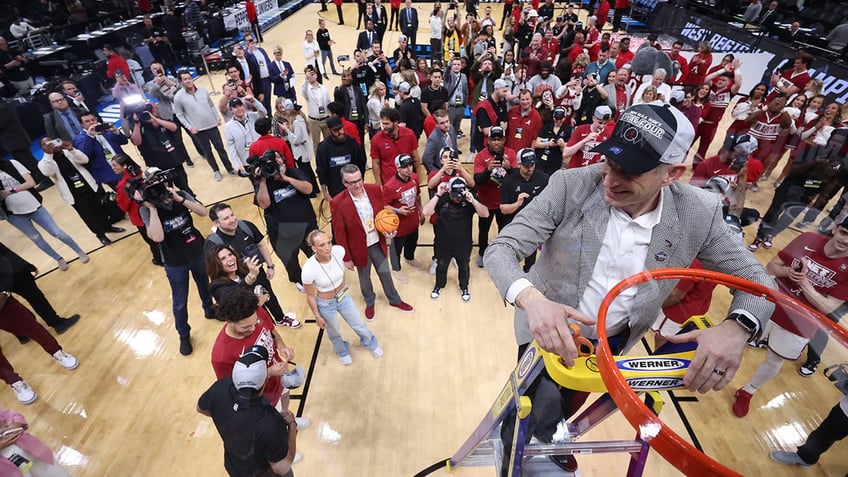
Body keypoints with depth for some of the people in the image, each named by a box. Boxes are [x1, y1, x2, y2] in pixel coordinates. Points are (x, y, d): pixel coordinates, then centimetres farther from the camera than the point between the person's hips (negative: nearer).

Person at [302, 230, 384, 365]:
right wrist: (317, 316, -6)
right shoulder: (309, 270, -35)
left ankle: (370, 343, 56)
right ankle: (342, 352, 60)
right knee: (334, 332, 26)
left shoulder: (339, 251, -27)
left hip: (344, 297, 3)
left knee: (359, 325, 23)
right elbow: (310, 296, -17)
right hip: (325, 304, -3)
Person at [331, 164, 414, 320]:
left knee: (385, 273, 23)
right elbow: (339, 234, -15)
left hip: (378, 243, 3)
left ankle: (395, 300, 49)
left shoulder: (375, 190, -15)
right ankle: (369, 303, 52)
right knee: (364, 278, 22)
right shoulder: (338, 203, -25)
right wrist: (346, 258, -8)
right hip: (359, 248, -3)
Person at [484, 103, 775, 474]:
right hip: (551, 329, -3)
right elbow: (502, 247, -26)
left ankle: (551, 441, 64)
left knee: (568, 408, 26)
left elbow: (755, 279, -5)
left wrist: (738, 326, -29)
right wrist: (530, 297, -47)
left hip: (613, 340, 3)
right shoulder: (571, 186, -25)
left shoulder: (698, 214, -16)